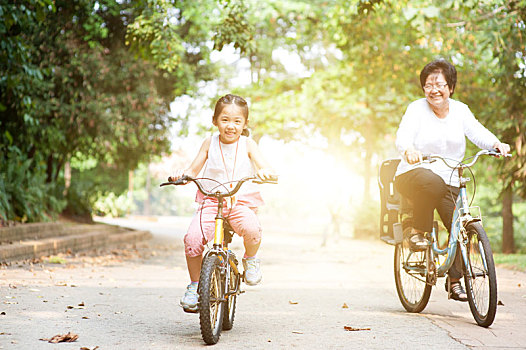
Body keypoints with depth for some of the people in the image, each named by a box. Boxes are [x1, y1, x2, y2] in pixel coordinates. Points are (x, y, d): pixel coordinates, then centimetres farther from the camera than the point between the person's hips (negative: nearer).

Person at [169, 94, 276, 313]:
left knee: (251, 229, -34)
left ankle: (251, 259, 1)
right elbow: (194, 170, 11)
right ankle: (194, 285, -1)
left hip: (241, 202, -1)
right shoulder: (210, 143, 8)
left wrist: (264, 171, -30)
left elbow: (265, 167, -5)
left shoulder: (247, 144, 4)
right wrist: (182, 175, -11)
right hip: (211, 201, 2)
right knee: (193, 237, -23)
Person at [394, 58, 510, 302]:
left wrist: (496, 144, -25)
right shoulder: (416, 109, -5)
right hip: (413, 174, -4)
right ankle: (418, 232, -18)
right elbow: (403, 136, -19)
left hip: (449, 181, 4)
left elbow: (477, 132, -3)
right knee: (432, 183, -40)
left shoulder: (460, 110, 8)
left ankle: (455, 280, 5)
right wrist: (409, 151, -43)